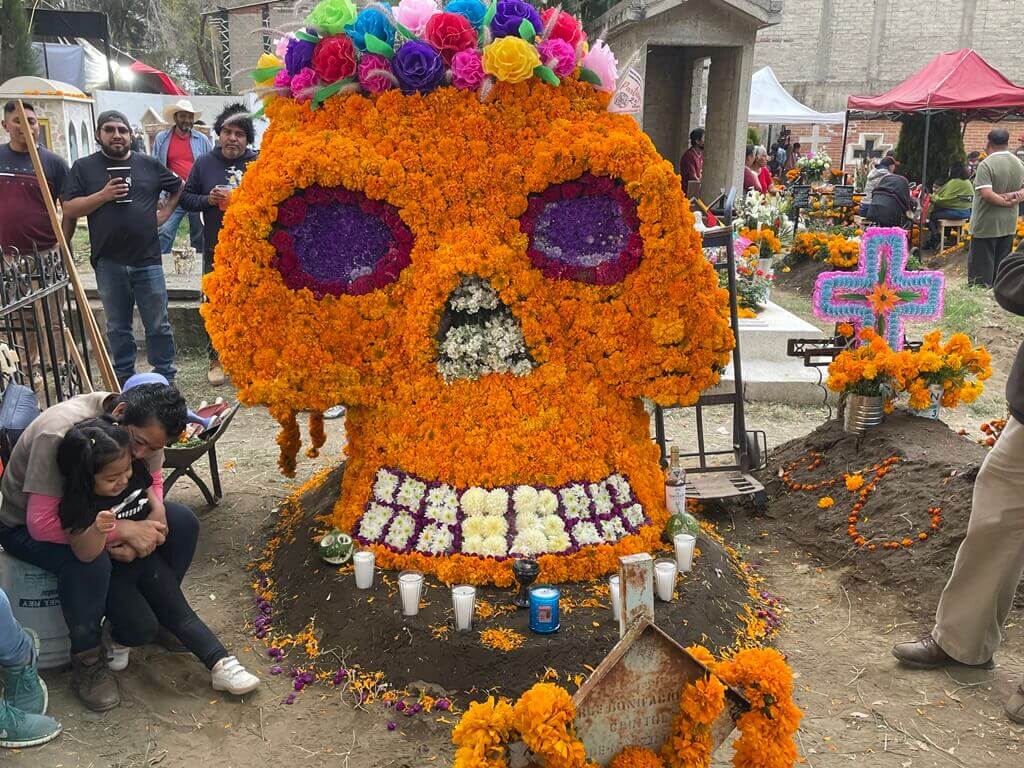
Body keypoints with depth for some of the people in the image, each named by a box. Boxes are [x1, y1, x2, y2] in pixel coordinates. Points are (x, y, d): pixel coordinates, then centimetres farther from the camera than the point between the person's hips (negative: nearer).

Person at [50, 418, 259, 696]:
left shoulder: (135, 472, -12)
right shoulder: (78, 504, -25)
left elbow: (155, 504, 4)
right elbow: (85, 554, -29)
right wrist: (97, 529, -50)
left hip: (143, 557, 4)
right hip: (109, 574, -4)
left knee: (179, 612, -3)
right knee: (143, 629, -16)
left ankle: (222, 665, -4)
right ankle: (119, 638, 17)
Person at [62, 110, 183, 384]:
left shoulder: (149, 165, 7)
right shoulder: (84, 167, 4)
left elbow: (179, 188, 20)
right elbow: (69, 209, -2)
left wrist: (164, 213, 7)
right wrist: (103, 195, -14)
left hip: (147, 260, 0)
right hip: (109, 263, 0)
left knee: (158, 324, 5)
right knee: (118, 327, 10)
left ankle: (166, 376, 16)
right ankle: (123, 379, 21)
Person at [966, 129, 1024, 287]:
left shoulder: (986, 165, -16)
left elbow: (986, 194, -23)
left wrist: (1005, 202, -10)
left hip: (986, 225, -6)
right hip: (1008, 224, 6)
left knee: (982, 263, 0)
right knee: (1001, 264, 13)